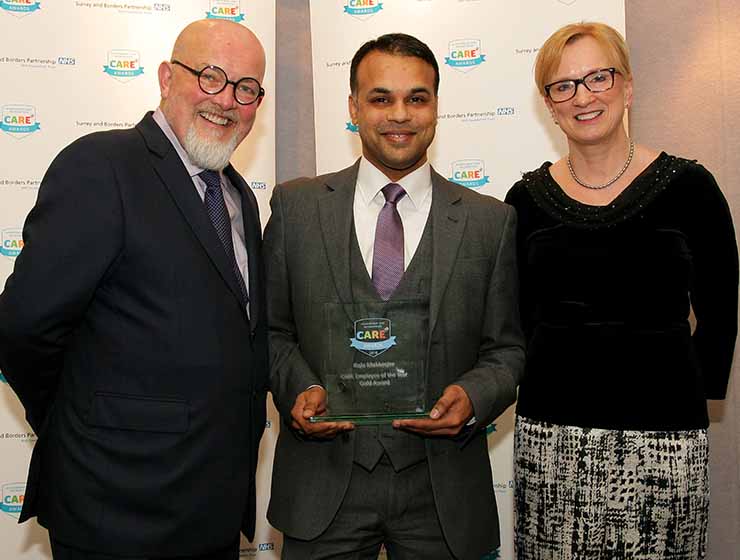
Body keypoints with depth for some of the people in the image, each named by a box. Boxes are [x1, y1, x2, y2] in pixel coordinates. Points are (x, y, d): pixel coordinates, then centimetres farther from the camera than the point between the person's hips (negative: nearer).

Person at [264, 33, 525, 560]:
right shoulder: (296, 206, 1)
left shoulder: (490, 221, 0)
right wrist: (298, 389, -12)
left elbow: (506, 347, 4)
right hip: (323, 483, 0)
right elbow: (273, 329, 6)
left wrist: (474, 397, -15)